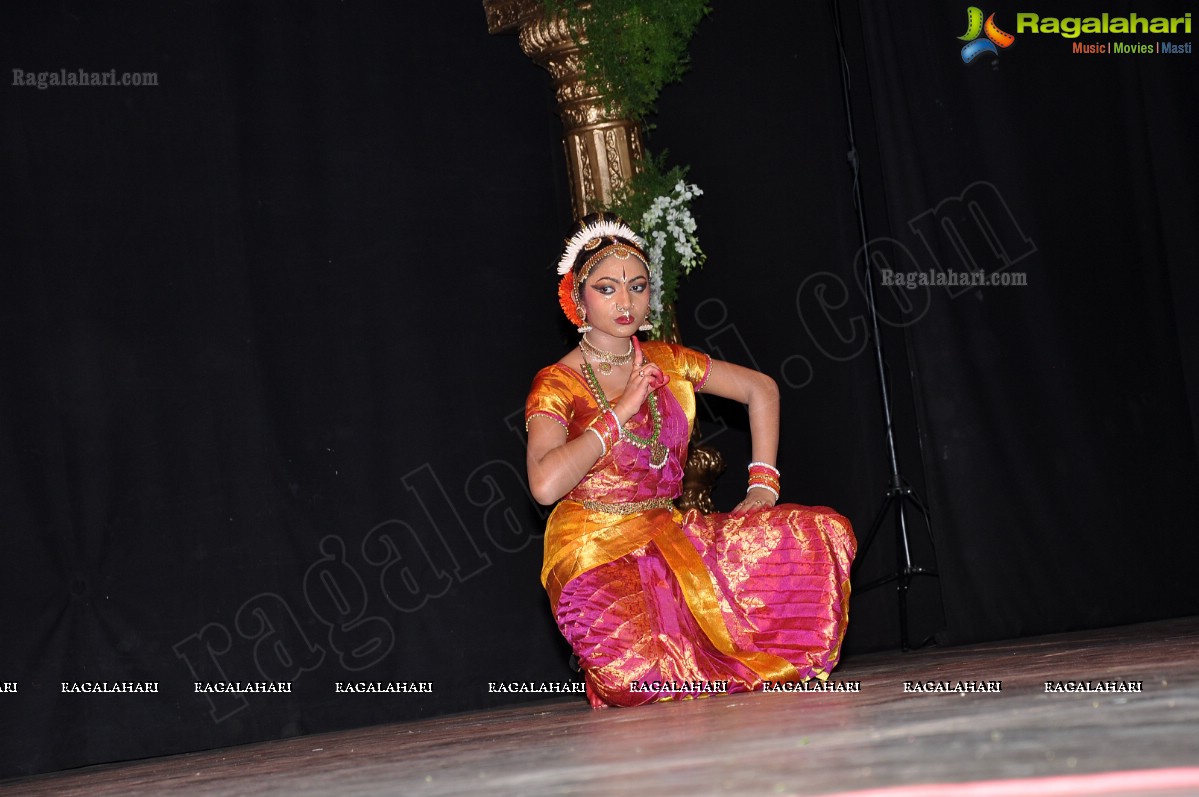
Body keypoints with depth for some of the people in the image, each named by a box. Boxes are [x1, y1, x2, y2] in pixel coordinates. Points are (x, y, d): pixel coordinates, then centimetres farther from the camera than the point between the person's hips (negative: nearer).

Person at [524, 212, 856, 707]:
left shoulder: (666, 363, 7)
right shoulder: (558, 384, -8)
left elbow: (761, 389, 19)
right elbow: (545, 484, -25)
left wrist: (762, 484, 8)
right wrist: (620, 411, -17)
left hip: (667, 536, 5)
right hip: (598, 554, -5)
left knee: (820, 535, -11)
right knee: (639, 677, -31)